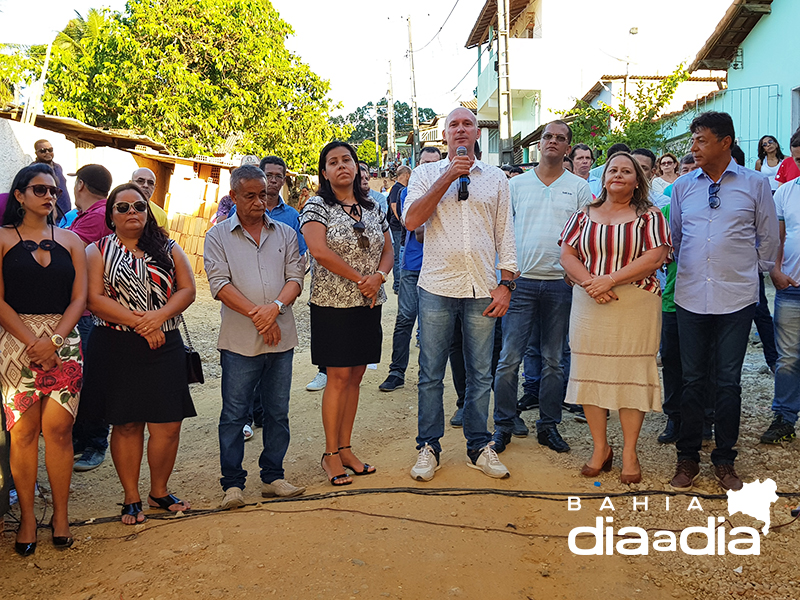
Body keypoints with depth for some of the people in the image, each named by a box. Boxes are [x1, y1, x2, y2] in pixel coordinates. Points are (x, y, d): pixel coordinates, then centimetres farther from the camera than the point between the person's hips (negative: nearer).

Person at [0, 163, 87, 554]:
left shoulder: (70, 240, 12)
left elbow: (79, 297, 6)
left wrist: (54, 340, -7)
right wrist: (32, 341, -12)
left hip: (64, 342, 2)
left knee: (58, 428, -1)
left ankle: (60, 514, 9)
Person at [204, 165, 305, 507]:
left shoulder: (285, 234, 12)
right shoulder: (218, 236, 4)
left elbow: (295, 277, 4)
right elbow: (219, 283, -6)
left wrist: (275, 307, -15)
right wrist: (256, 313, -15)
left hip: (281, 338, 3)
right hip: (239, 341, -3)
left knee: (278, 412, 10)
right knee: (234, 414, 3)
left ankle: (273, 477, 23)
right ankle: (232, 482, 15)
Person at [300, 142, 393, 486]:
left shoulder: (372, 208, 12)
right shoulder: (317, 207, -4)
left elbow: (388, 251, 12)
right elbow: (319, 250, -18)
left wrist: (378, 277, -9)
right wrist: (359, 279, -15)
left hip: (368, 304, 5)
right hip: (333, 304, -5)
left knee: (355, 377, 9)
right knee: (338, 377, -3)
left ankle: (345, 448, 19)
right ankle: (331, 454, 9)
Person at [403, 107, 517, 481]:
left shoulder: (496, 179, 12)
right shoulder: (426, 174, 8)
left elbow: (505, 235, 10)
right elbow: (411, 220, -8)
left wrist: (505, 284, 1)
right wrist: (448, 177, -9)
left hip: (482, 290, 1)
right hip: (437, 286, -1)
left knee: (480, 374, 8)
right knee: (431, 374, 4)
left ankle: (479, 446, 21)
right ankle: (428, 448, 17)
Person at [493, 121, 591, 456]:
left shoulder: (579, 187, 8)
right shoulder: (517, 184, 9)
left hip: (560, 283, 1)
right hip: (520, 280, 0)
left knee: (553, 360, 8)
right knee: (509, 358, -3)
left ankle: (548, 425, 19)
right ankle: (503, 425, 9)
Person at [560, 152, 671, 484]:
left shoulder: (649, 216, 4)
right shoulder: (584, 215, 13)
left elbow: (655, 258, -9)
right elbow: (566, 254, 4)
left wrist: (610, 279, -18)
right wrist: (589, 283, -14)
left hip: (636, 308, -2)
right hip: (589, 308, 3)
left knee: (631, 375, 0)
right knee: (590, 373, 4)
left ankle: (629, 453, 12)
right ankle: (600, 448, 18)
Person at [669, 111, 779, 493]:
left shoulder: (755, 184, 2)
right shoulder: (682, 187, 7)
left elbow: (768, 238, 10)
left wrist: (755, 272, 14)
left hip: (736, 299, -1)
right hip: (690, 297, 2)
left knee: (728, 381, 6)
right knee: (692, 379, 7)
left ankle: (724, 460, 20)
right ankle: (687, 458, 19)